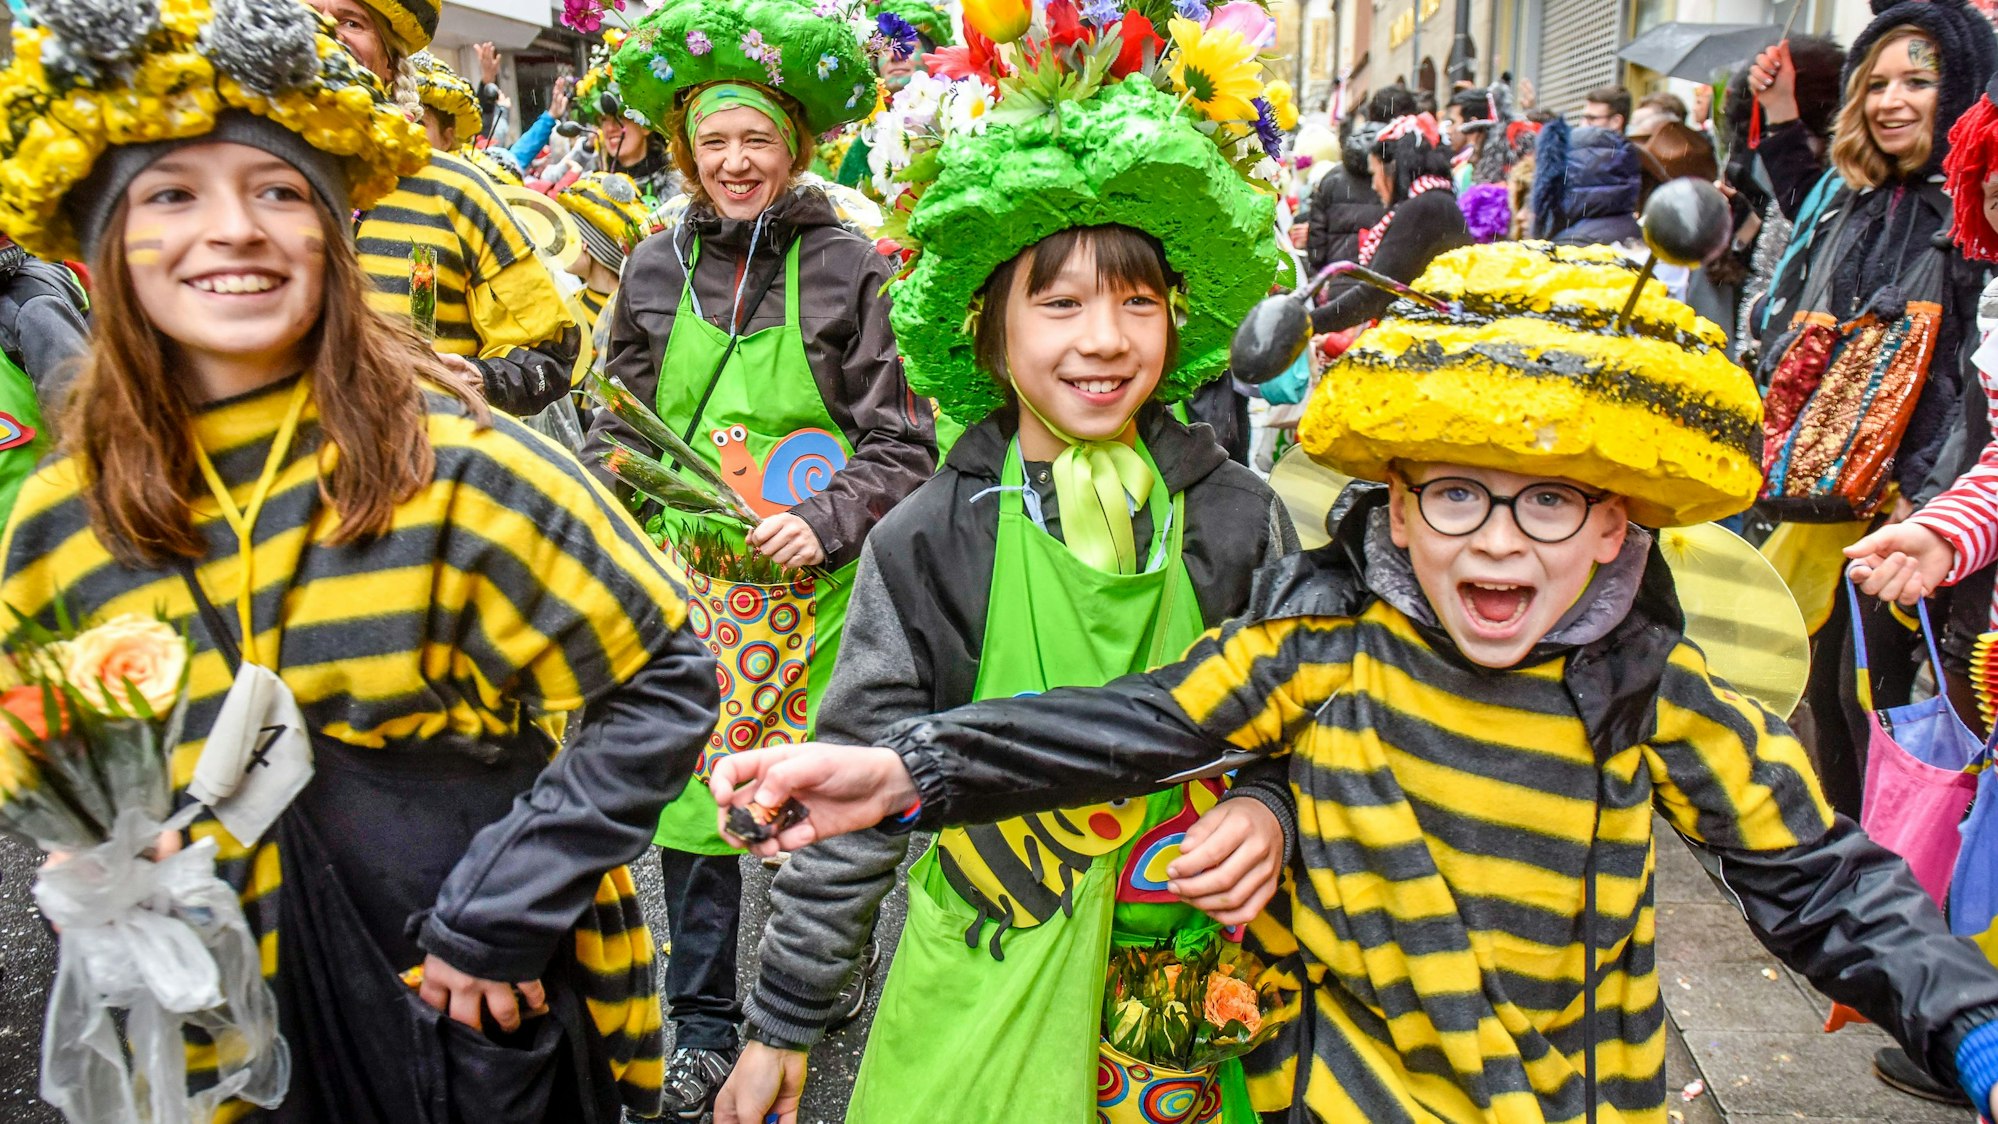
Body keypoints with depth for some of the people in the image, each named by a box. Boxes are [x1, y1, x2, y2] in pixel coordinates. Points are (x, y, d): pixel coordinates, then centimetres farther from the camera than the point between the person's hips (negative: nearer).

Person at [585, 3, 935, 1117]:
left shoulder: (850, 268, -3)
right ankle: (705, 1026, 26)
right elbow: (621, 428, 16)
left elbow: (902, 440, -4)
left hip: (812, 579, -3)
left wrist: (826, 521, -16)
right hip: (685, 575, 3)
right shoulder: (656, 271, 8)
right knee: (692, 792, 8)